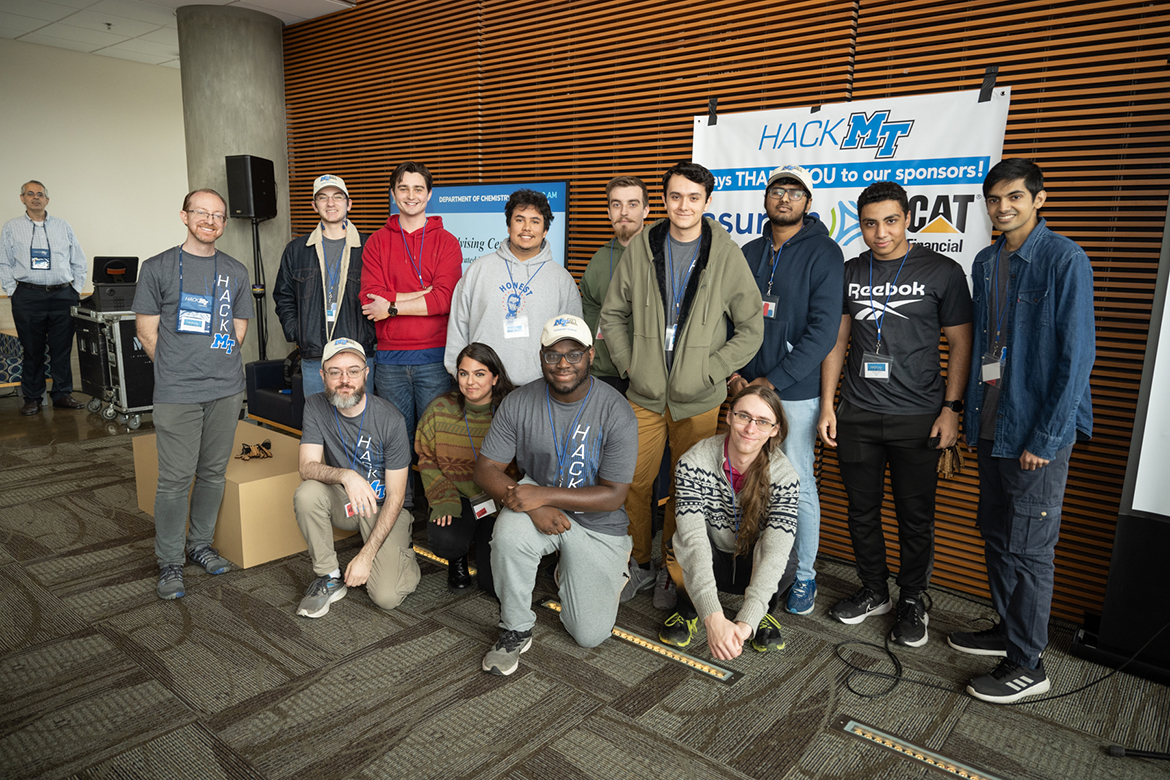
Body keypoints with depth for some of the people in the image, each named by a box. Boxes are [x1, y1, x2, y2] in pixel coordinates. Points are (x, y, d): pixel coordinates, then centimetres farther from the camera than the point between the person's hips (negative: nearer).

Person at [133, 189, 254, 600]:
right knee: (175, 478, -1)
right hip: (177, 393, -3)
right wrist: (176, 369, 2)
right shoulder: (158, 267, 2)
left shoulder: (236, 271, 11)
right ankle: (169, 563, 11)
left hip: (226, 390, 4)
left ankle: (201, 544, 28)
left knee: (214, 472, 12)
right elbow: (146, 329, 3)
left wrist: (218, 365, 7)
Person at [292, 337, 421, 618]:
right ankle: (329, 578, -10)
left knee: (386, 597, -20)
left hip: (383, 506, -3)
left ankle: (401, 552, 15)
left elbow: (395, 496, -17)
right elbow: (307, 467, -18)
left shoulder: (390, 419, -20)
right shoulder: (315, 406, -10)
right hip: (343, 501, 3)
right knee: (306, 494, -30)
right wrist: (345, 475, -41)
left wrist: (367, 555, -21)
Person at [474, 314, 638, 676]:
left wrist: (543, 495, -29)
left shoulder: (615, 411, -18)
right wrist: (533, 506, -27)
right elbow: (486, 469, -9)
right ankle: (516, 630, -10)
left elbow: (613, 496, -18)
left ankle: (587, 574, 31)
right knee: (509, 532, -35)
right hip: (537, 503, 1)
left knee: (590, 634, -2)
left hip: (597, 522, -1)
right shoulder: (519, 403, -11)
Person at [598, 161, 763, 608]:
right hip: (644, 395, 2)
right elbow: (613, 314, 11)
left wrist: (709, 371, -7)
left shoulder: (727, 255, -3)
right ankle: (640, 564, 27)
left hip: (698, 400, -2)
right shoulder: (641, 249, 2)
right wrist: (628, 363, 1)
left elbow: (751, 329, 0)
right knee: (633, 483, 7)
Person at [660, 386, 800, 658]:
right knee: (680, 547, -34)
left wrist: (746, 623, -46)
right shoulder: (694, 462, -25)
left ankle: (763, 615, 3)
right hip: (708, 563, 0)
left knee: (786, 560, -33)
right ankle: (688, 610, 1)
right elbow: (693, 539, -36)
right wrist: (714, 618, -48)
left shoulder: (784, 476, -23)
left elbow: (774, 552, -33)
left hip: (754, 567, 1)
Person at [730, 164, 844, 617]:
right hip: (748, 388, 5)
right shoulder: (749, 253, 12)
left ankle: (804, 577, 18)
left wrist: (774, 379, -15)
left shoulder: (823, 253, -5)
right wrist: (734, 372, 0)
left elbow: (824, 330, -13)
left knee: (798, 485, 1)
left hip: (797, 392, -5)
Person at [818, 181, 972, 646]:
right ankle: (874, 591, 30)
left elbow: (960, 343, 0)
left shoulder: (942, 272, -2)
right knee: (862, 510, 12)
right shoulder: (849, 274, 7)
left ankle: (913, 600, 25)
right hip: (857, 415, 3)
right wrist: (827, 406, 6)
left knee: (915, 516, 6)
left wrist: (951, 408, -7)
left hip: (917, 417, -3)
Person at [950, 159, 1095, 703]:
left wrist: (1046, 438, -17)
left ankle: (1027, 665, 16)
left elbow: (1076, 355, -15)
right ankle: (1008, 631, 34)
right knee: (996, 535, 17)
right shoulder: (986, 263, 10)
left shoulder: (1065, 261, -11)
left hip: (1037, 432, -7)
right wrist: (972, 415, 13)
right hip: (992, 427, 7)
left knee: (1028, 546, 1)